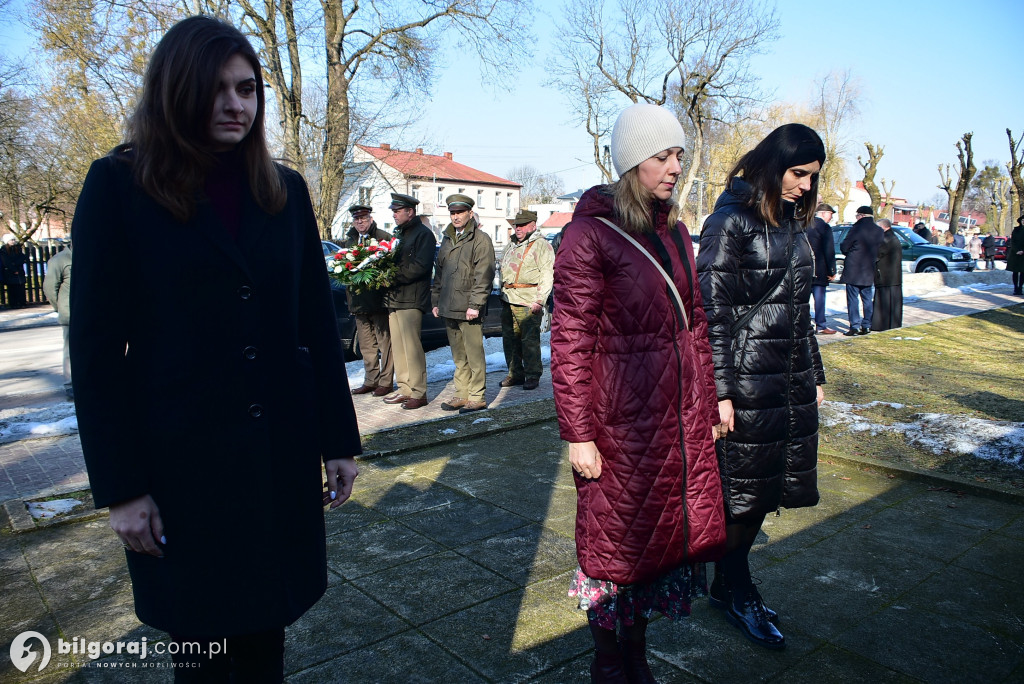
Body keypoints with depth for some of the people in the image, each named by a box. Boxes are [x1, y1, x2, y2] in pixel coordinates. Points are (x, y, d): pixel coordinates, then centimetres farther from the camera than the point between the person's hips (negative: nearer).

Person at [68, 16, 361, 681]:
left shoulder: (284, 189, 5)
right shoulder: (118, 185, -4)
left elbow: (318, 323, 5)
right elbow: (96, 344, -6)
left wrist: (340, 441, 4)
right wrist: (119, 486, -8)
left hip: (281, 452, 3)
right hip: (181, 457, -2)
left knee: (267, 625, 15)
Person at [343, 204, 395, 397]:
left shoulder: (384, 237, -3)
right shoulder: (349, 240, 17)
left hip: (379, 299, -6)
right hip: (359, 300, 6)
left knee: (384, 342, -1)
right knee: (366, 345, 12)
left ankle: (386, 382, 6)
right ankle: (370, 381, 20)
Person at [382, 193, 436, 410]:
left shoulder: (424, 234, -5)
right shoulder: (398, 234, 23)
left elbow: (420, 266, -16)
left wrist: (394, 276, -17)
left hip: (411, 300, -9)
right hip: (394, 298, 9)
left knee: (411, 346, -8)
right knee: (398, 346, 9)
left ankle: (419, 392, -2)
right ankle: (404, 388, 17)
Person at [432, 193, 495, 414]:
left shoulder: (480, 239, -5)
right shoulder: (447, 239, 19)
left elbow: (484, 275, -13)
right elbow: (439, 273, 23)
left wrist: (475, 305, -18)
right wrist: (436, 301, 17)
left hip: (469, 311, -8)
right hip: (449, 309, 8)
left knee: (474, 355, -3)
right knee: (459, 356, 14)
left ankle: (477, 398, 5)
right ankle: (462, 395, 22)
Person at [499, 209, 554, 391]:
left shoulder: (542, 245, -3)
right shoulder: (511, 246, 21)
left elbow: (547, 275, -10)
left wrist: (539, 300, -16)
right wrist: (502, 293, 20)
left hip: (528, 302, -8)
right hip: (508, 300, 8)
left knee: (530, 339, -5)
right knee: (510, 338, 9)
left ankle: (532, 376, 5)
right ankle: (515, 374, 19)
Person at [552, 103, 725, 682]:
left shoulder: (674, 230, 10)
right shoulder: (590, 233, -12)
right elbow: (571, 343, -14)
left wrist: (709, 398, 15)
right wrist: (579, 434, -16)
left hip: (682, 415, 7)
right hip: (623, 417, -7)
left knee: (664, 535, 16)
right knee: (616, 542, 9)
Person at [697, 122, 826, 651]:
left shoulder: (791, 220, 14)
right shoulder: (730, 221, -10)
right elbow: (712, 309, -14)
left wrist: (814, 373, 18)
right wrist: (720, 389, -18)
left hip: (792, 378, 8)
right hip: (746, 378, -8)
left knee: (769, 486, 12)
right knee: (744, 488, 2)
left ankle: (729, 584, 27)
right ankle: (735, 591, 21)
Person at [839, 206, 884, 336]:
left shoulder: (856, 228, -13)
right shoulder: (879, 231, 4)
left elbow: (844, 247, -9)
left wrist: (850, 254, 10)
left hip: (853, 270, -5)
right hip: (869, 271, 6)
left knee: (853, 299, 0)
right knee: (867, 299, 13)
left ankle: (855, 326, -2)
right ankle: (867, 325, 15)